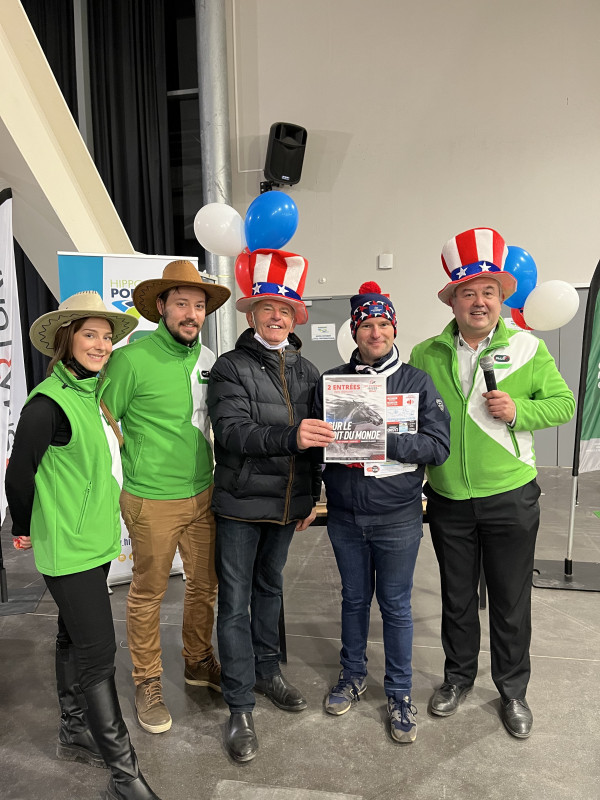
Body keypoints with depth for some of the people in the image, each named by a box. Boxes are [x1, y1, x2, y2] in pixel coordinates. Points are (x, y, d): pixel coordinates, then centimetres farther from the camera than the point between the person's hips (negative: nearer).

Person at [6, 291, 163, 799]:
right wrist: (24, 529, -1)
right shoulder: (49, 401, -19)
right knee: (98, 651, -1)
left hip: (95, 539, 8)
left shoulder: (95, 394, 6)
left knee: (75, 638, 21)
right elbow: (20, 472, -14)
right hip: (67, 547, -8)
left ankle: (75, 734, 40)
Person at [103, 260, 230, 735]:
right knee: (148, 594, 11)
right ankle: (148, 682, 33)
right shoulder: (132, 359, -14)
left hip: (202, 494, 6)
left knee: (205, 584, 17)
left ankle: (199, 662, 41)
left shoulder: (209, 360, 4)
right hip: (152, 500, -5)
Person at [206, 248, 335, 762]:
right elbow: (232, 432, -21)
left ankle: (267, 671, 39)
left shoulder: (307, 372, 7)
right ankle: (240, 707, 17)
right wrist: (289, 437, -35)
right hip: (241, 503, -4)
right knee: (235, 601, 3)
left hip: (286, 502, 5)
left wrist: (311, 497, 11)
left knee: (270, 586, 20)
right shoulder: (231, 368, -7)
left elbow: (314, 439, 11)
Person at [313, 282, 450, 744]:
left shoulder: (417, 382, -3)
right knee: (354, 597, 19)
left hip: (397, 516, -2)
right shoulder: (331, 380, 2)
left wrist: (385, 441, -22)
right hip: (345, 515, 2)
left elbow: (439, 445, -11)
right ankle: (353, 675, 41)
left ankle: (400, 693, 32)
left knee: (396, 605, 11)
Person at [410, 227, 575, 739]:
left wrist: (519, 410, -17)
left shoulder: (528, 348, -3)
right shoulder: (426, 355, 0)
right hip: (448, 500, 1)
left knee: (511, 601, 13)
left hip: (510, 498, -1)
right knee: (457, 597, 17)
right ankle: (459, 677, 39)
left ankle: (513, 690, 35)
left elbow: (563, 403, 1)